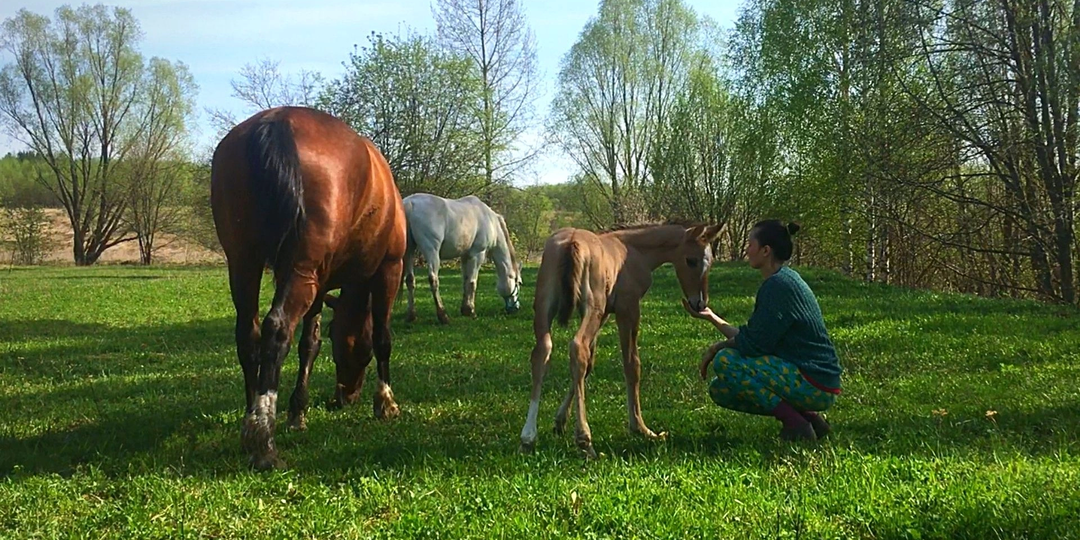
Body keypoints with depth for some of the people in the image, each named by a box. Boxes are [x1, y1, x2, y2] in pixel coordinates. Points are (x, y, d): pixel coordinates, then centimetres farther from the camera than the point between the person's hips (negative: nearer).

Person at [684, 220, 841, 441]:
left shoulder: (779, 285, -18)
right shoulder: (784, 280, 13)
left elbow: (753, 345, -19)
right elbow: (752, 337, 12)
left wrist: (718, 347, -4)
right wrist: (712, 317, 13)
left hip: (814, 385, -10)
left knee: (725, 361, -19)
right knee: (720, 390, 9)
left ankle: (796, 425, -11)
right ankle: (807, 416, 9)